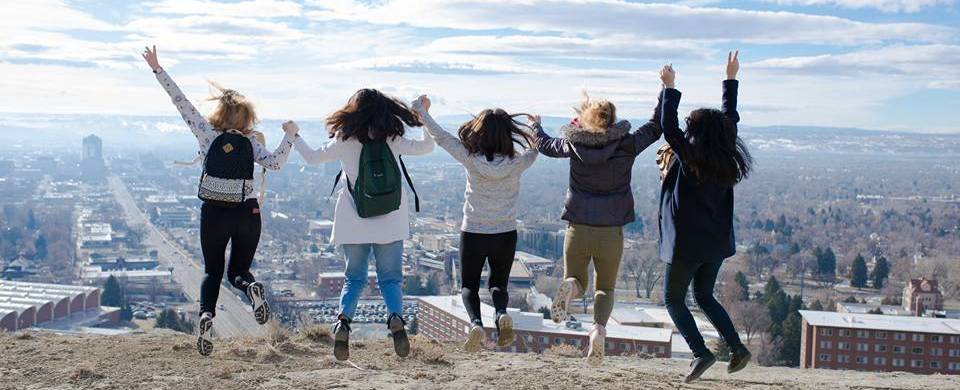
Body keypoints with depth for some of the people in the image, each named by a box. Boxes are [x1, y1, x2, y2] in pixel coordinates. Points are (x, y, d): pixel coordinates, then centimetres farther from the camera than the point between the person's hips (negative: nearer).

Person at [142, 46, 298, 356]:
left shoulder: (207, 132, -1)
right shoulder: (250, 142, 1)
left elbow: (180, 101, -1)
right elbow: (275, 163, -10)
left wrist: (157, 68, 2)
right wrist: (289, 136, 4)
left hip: (214, 213, -1)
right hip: (248, 213, 1)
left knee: (212, 271, 14)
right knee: (238, 271, 15)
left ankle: (206, 313, -15)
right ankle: (252, 288, -22)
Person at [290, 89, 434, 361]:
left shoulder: (345, 142, -5)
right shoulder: (393, 140, -4)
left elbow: (312, 157, 6)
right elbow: (426, 147, 4)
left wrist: (294, 136, 22)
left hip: (354, 225, 0)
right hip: (390, 225, 0)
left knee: (354, 278, 12)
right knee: (390, 278, 8)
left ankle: (343, 319, -14)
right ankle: (396, 318, -20)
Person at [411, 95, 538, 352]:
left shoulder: (470, 159, -14)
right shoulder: (516, 164, -11)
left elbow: (441, 137, -3)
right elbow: (534, 147, 10)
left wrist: (422, 112, 11)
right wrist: (535, 128, 30)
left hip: (472, 234, -1)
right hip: (505, 236, 1)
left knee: (468, 285, 16)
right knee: (498, 284, 21)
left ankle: (476, 322, -16)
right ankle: (501, 313, -13)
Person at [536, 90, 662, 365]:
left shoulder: (574, 145, -1)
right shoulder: (626, 145, -5)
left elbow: (545, 145, 17)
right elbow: (656, 126, 9)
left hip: (578, 229, 1)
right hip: (611, 232, -1)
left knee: (576, 282, 21)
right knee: (605, 288, 17)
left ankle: (569, 287, -19)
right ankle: (599, 328, -16)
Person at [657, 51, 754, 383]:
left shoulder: (690, 159, -17)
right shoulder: (727, 160, 0)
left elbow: (668, 127, -18)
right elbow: (730, 118, 11)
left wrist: (670, 88, -10)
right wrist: (731, 79, 18)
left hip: (687, 244, -6)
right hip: (717, 243, 7)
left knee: (674, 300, 8)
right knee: (704, 296, 23)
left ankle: (701, 352, -2)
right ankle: (737, 348, 15)